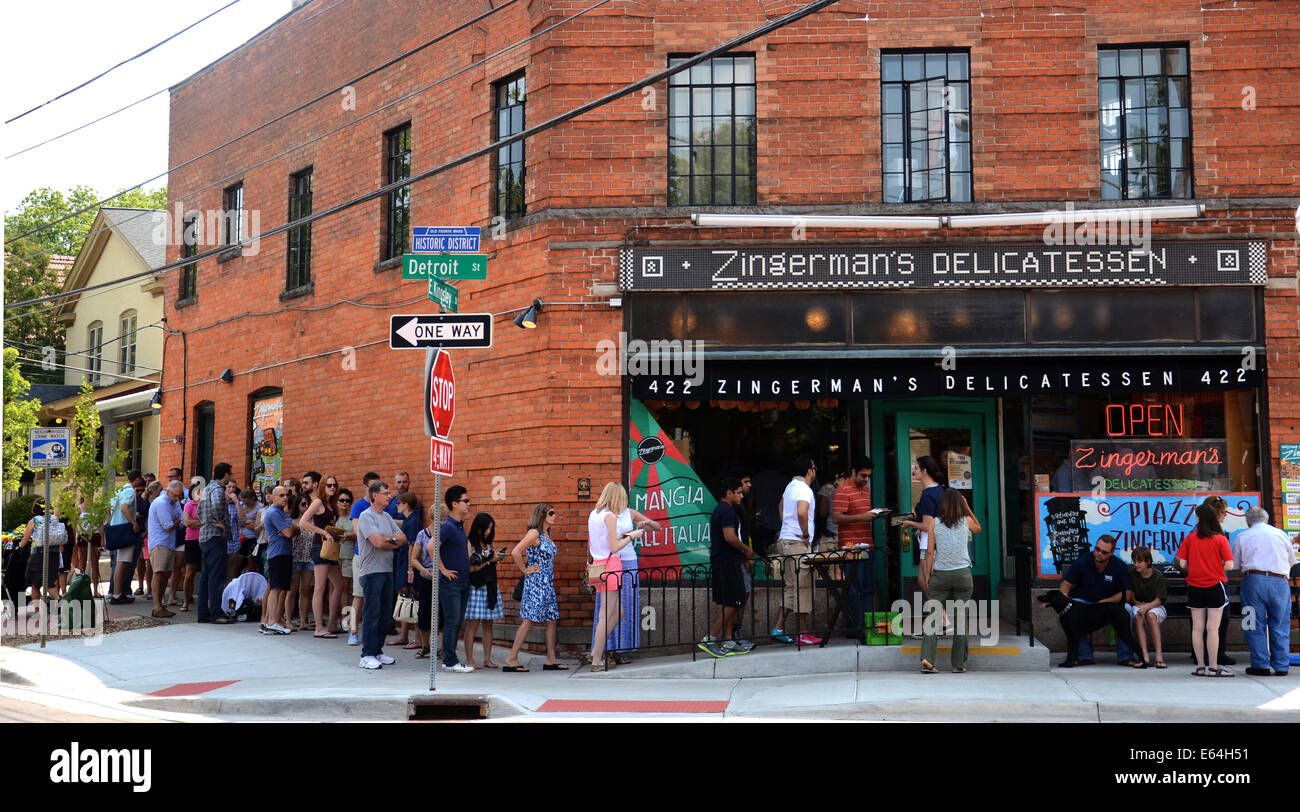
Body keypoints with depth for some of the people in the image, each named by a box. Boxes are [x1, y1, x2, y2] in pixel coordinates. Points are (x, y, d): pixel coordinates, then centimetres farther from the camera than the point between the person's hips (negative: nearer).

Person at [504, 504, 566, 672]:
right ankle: (512, 659, -6)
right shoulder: (534, 533, -12)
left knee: (552, 620, 7)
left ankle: (551, 660, 11)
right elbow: (515, 552, -23)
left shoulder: (547, 534, 15)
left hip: (547, 583, 9)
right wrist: (525, 570, -13)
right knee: (529, 620, -9)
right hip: (535, 582, -9)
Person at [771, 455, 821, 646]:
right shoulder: (804, 489, -13)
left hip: (785, 541, 9)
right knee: (802, 587, -5)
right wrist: (806, 535, -18)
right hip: (798, 543, -9)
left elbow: (781, 508, 30)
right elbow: (801, 513, -29)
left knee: (791, 587, 12)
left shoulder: (790, 486, 16)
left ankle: (779, 628, 10)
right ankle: (803, 633, -3)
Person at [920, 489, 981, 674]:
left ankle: (927, 658, -14)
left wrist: (927, 576, 5)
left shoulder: (935, 524, 0)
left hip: (940, 575, 0)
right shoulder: (966, 521, 2)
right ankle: (959, 664, 8)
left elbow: (930, 553, -2)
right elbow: (978, 529, 26)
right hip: (963, 575, 0)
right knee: (961, 619, 6)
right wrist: (968, 508, 25)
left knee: (933, 617, 0)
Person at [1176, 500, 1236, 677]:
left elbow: (1182, 564, -5)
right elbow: (1229, 565, -11)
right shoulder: (1220, 539, -6)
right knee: (1212, 628, -2)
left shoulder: (1190, 538, -3)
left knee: (1197, 628, 7)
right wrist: (1214, 568, 9)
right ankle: (1213, 668, -2)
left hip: (1195, 587, 2)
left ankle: (1200, 667, 9)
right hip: (1215, 586, -2)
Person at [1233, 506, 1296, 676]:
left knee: (1256, 625, 3)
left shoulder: (1242, 537, 8)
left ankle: (1260, 665, 3)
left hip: (1253, 580, -1)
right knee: (1280, 625, 7)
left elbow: (1235, 566, 8)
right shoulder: (1281, 534, 14)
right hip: (1280, 582, 2)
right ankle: (1281, 667, 9)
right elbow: (1292, 561, 23)